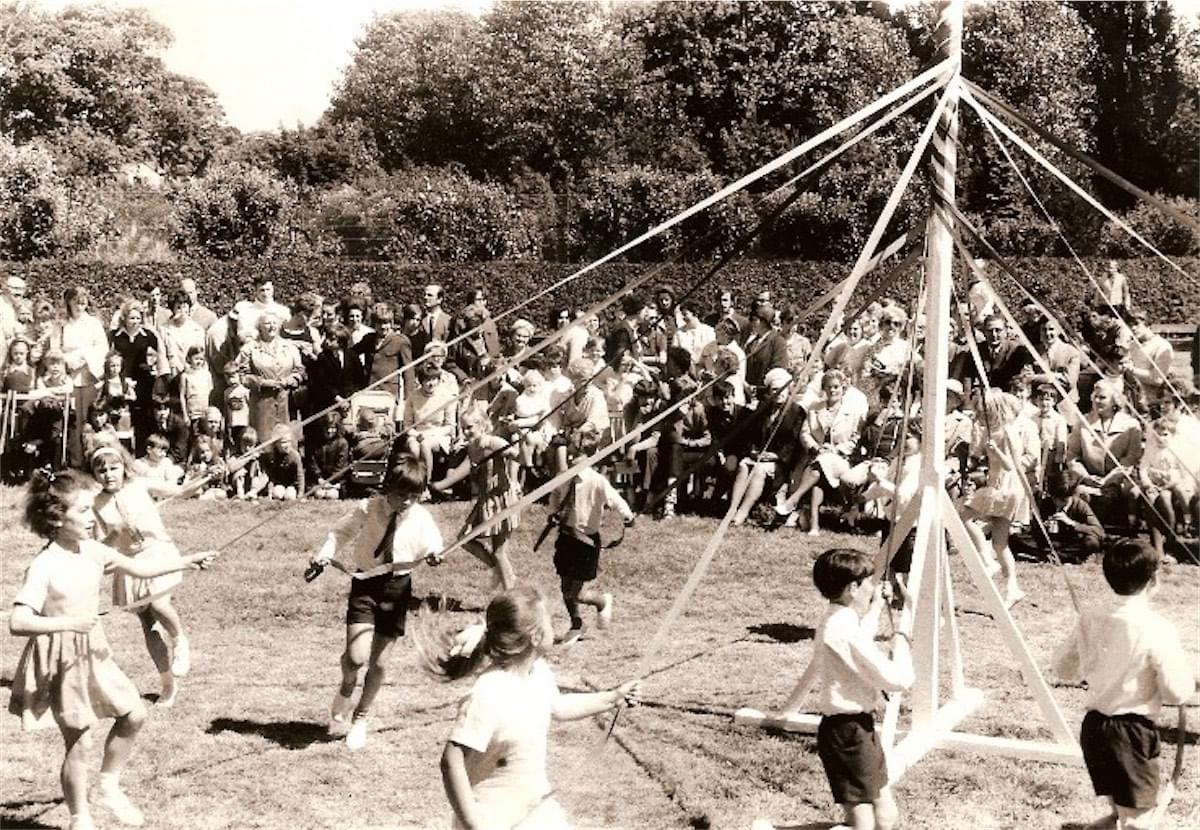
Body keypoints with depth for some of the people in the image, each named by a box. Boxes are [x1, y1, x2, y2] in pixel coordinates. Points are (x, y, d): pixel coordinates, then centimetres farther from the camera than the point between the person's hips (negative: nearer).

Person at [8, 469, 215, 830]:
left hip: (94, 653, 7)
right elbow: (18, 622, -29)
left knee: (133, 714, 11)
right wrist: (69, 622, -36)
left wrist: (186, 562, 5)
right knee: (79, 743, 0)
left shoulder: (92, 551, -1)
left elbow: (138, 568, 12)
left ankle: (107, 786, 28)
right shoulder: (43, 567, -22)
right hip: (62, 660, -7)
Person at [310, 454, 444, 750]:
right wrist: (325, 553, -14)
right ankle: (346, 688, 20)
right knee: (357, 656, -17)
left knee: (379, 663, 8)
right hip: (365, 583, -2)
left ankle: (361, 718, 32)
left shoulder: (421, 518, -5)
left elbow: (431, 548, 4)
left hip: (397, 587, 2)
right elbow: (340, 532, 2)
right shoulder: (367, 509, -9)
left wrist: (433, 556, -19)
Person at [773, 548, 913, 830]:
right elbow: (898, 679, -23)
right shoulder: (846, 630, -21)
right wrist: (900, 641, -5)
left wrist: (875, 609, 43)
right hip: (847, 733, -10)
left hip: (859, 726, 10)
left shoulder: (835, 622, 8)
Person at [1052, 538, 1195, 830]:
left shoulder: (1089, 616, -1)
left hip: (1093, 726, 7)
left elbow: (1063, 668, 10)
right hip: (1133, 732, -7)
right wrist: (1188, 673, 7)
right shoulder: (1156, 628, -18)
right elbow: (1177, 693, -13)